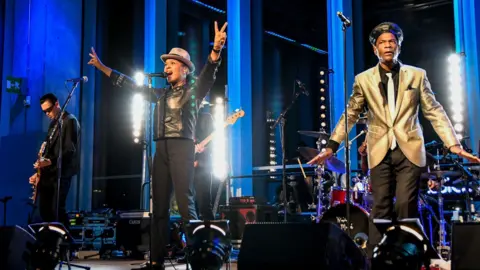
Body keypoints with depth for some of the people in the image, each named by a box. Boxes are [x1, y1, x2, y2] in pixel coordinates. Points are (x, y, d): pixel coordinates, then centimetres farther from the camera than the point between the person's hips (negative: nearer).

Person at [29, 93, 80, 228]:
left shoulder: (70, 121, -8)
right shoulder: (53, 123, 18)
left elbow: (70, 150, -18)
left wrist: (50, 161, -27)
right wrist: (40, 172, 11)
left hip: (61, 172, -9)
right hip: (48, 173, 9)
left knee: (57, 209, -11)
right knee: (43, 208, 7)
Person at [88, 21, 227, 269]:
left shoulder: (194, 90, 5)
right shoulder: (162, 94, 22)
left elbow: (208, 74, -14)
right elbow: (131, 85, 26)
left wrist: (216, 50, -33)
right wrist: (102, 67, 26)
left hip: (182, 146, -6)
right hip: (161, 149, 6)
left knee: (185, 203, -12)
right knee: (159, 206, 5)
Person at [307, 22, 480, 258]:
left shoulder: (417, 75, 6)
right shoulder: (363, 79, 7)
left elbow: (434, 112, 3)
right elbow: (350, 115, 8)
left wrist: (454, 144, -7)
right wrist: (331, 146, -1)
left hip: (410, 150, 0)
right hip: (380, 152, 1)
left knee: (406, 205, -6)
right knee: (381, 208, 1)